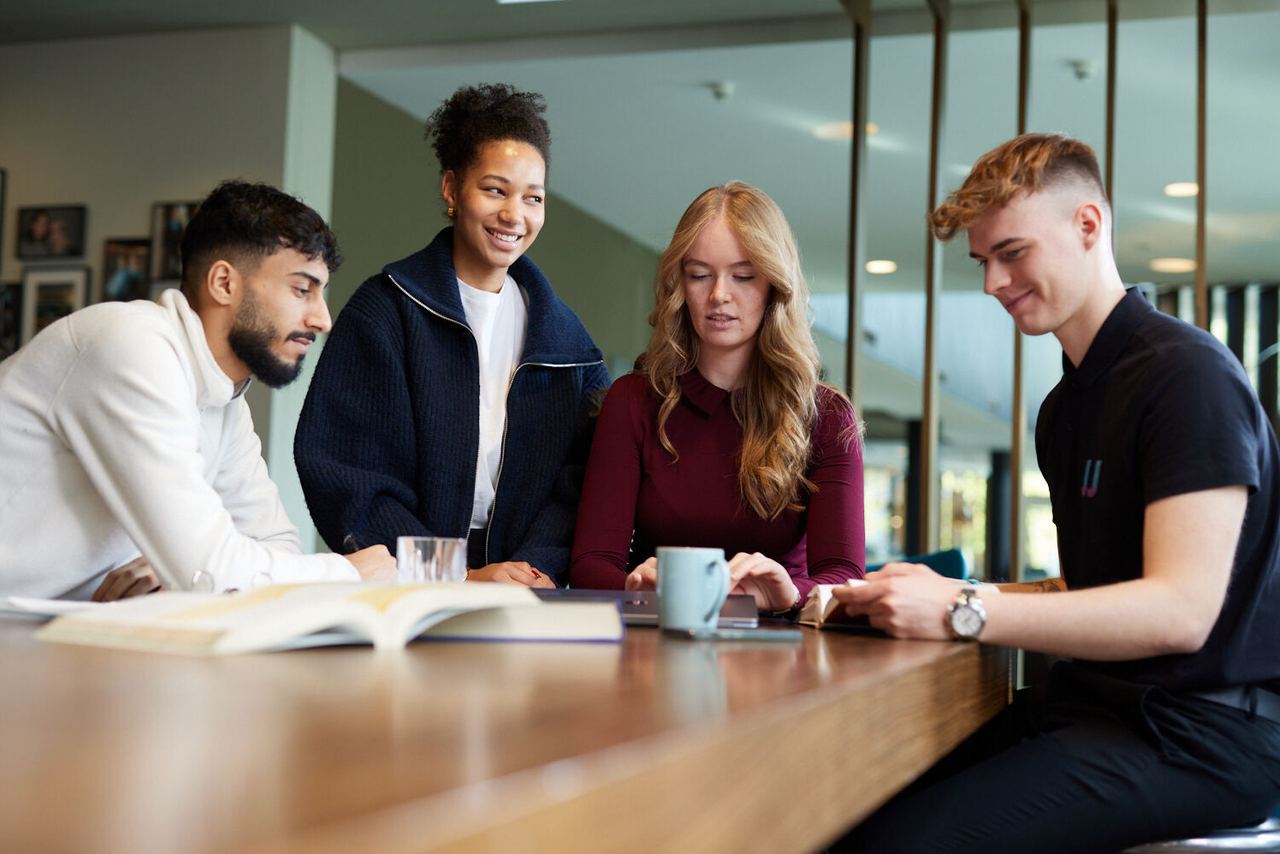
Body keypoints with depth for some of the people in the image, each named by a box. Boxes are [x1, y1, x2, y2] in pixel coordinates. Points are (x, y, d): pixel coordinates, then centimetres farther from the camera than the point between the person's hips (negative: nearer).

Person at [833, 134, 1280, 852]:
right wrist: (953, 592, 5)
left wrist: (961, 613, -20)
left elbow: (1180, 610, -20)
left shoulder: (1188, 374, -11)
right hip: (1098, 704, 8)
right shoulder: (1065, 407, 18)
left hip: (1204, 730, -8)